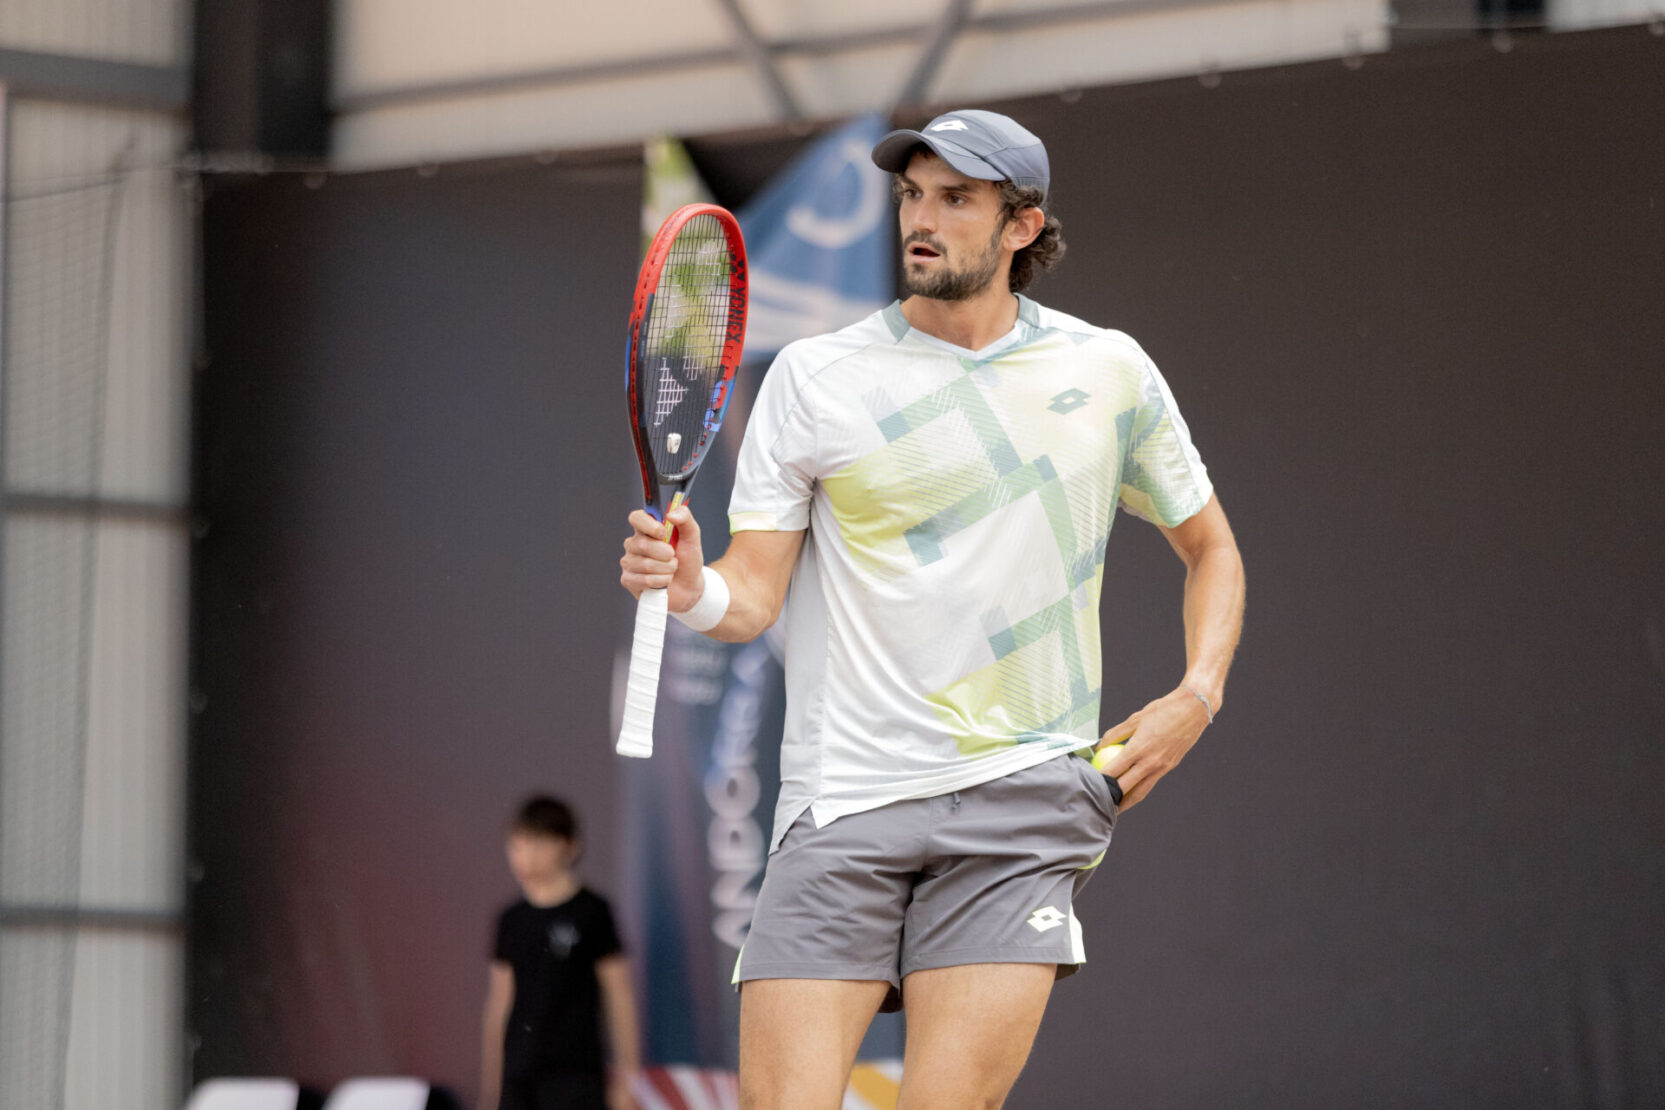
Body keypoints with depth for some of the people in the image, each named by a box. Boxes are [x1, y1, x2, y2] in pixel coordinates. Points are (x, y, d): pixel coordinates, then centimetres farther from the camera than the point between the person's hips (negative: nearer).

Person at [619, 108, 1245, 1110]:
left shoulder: (1107, 372, 9)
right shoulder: (814, 378, 5)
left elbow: (1210, 547, 22)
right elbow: (755, 595, 1)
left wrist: (1196, 697, 5)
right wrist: (694, 589, -22)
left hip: (1022, 799, 0)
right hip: (843, 800, 0)